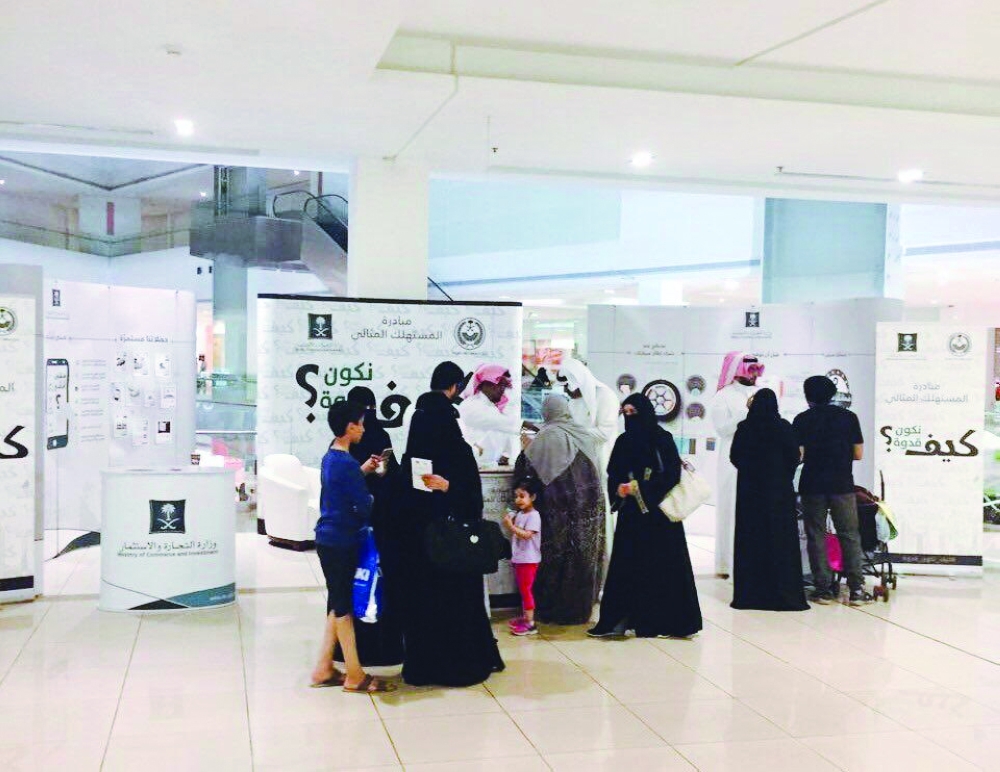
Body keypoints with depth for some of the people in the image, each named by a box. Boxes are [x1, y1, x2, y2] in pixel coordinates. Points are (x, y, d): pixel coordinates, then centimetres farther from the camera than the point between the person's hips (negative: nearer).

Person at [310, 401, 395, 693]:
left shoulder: (330, 457, 10)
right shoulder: (347, 463, -20)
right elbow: (365, 506, -19)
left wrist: (362, 471, 17)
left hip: (328, 539, 9)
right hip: (342, 542, -9)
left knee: (337, 604, 15)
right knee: (344, 606, -1)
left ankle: (324, 669, 20)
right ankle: (355, 677, 8)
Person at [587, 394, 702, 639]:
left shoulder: (662, 439, -5)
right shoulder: (624, 441, 8)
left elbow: (672, 474, -11)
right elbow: (613, 474, 9)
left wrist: (640, 487, -17)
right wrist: (619, 488, -13)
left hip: (658, 511, -4)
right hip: (630, 513, 4)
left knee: (662, 563, -1)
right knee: (627, 564, 3)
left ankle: (668, 621, 8)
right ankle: (617, 619, 6)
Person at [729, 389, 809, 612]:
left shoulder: (744, 428, -5)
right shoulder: (784, 427, -7)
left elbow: (734, 457, 1)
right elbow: (795, 456, -4)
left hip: (749, 489, 1)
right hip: (780, 489, -1)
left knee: (750, 539, 6)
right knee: (780, 539, 4)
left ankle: (749, 593, 9)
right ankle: (783, 592, 5)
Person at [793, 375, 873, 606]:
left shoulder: (802, 420, -1)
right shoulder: (848, 417, 3)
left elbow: (797, 455, -7)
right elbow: (858, 454, 3)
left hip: (812, 485, -1)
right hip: (842, 485, 1)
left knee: (816, 537, 6)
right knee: (849, 535, 6)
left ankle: (823, 588, 6)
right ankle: (856, 588, 3)